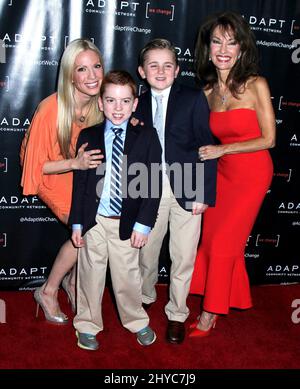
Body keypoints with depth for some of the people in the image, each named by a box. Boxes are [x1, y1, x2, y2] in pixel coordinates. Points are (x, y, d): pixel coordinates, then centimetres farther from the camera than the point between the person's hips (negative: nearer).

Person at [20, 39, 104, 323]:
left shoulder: (100, 103, -15)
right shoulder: (50, 109, -30)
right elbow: (36, 164, -21)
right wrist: (74, 163, -34)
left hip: (83, 170, 5)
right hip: (53, 175, -5)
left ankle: (73, 281, 16)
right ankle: (48, 291, 7)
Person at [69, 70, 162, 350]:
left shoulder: (147, 137, -3)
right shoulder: (88, 136, 1)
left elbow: (153, 184, -4)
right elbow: (80, 182, 3)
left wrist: (143, 223, -10)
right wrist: (76, 222, 0)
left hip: (127, 222, -1)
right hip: (93, 221, 1)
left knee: (127, 275, 11)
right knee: (90, 274, 12)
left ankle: (137, 322, 35)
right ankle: (87, 325, 32)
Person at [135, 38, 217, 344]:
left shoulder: (194, 99, -4)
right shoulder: (139, 104, 7)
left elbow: (206, 147, -7)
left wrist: (204, 193, -12)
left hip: (186, 190, -3)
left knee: (183, 256, 7)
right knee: (146, 251, 16)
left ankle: (177, 314, 27)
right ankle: (145, 297, 43)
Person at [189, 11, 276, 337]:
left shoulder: (256, 85, -13)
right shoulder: (208, 91, 1)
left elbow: (269, 140, -13)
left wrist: (222, 149, -17)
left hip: (252, 175, -5)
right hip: (222, 173, 5)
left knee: (222, 242, -1)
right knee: (211, 238, 4)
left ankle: (209, 314, 18)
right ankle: (231, 299, 27)